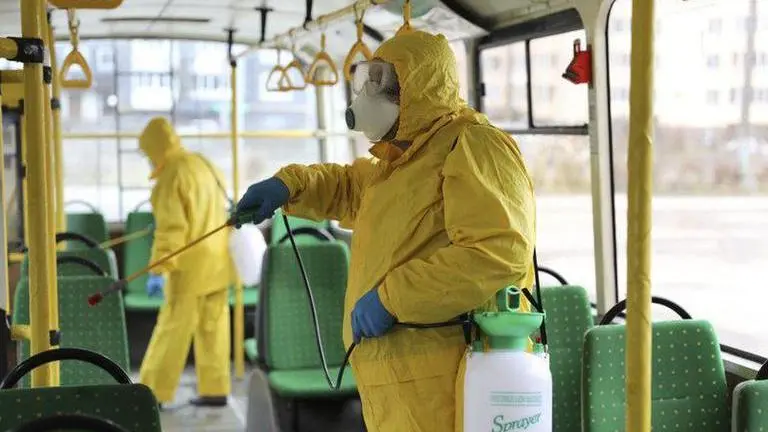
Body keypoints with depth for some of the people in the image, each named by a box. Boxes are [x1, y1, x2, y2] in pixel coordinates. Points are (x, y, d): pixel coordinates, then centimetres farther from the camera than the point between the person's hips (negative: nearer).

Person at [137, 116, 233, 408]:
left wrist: (157, 271, -20)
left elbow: (170, 230, -22)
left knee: (172, 330, 0)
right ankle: (214, 390, 11)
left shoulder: (171, 178, -17)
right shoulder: (204, 165, 10)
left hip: (191, 265, -8)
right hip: (216, 261, 8)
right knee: (213, 328, 9)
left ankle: (154, 391, 8)